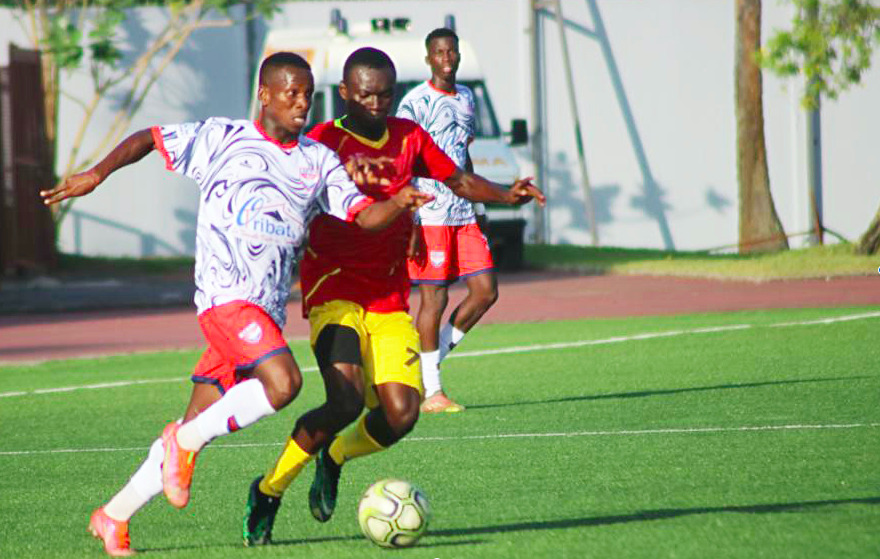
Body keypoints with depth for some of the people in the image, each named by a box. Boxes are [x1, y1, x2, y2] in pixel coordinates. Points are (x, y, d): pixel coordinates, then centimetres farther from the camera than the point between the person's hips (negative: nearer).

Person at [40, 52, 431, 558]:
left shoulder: (319, 161, 16)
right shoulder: (223, 139, 5)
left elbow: (364, 216, 8)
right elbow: (148, 139, 10)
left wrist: (399, 204, -13)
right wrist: (99, 173, -5)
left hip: (269, 307, 5)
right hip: (226, 293, -5)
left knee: (197, 427, 3)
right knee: (283, 383, -27)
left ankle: (116, 515, 15)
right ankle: (185, 441, -8)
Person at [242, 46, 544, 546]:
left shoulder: (409, 137, 10)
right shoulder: (325, 141, -5)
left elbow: (458, 180, 20)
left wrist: (505, 195, 1)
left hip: (391, 299, 5)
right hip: (335, 292, -5)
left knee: (401, 414, -10)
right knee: (347, 402, -24)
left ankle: (334, 458, 22)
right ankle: (269, 490, -5)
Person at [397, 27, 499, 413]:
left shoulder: (466, 97, 14)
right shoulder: (416, 103, -9)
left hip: (463, 214, 7)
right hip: (429, 216, -7)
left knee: (486, 290, 1)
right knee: (434, 298, -6)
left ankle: (435, 356, 15)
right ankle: (431, 392, 0)